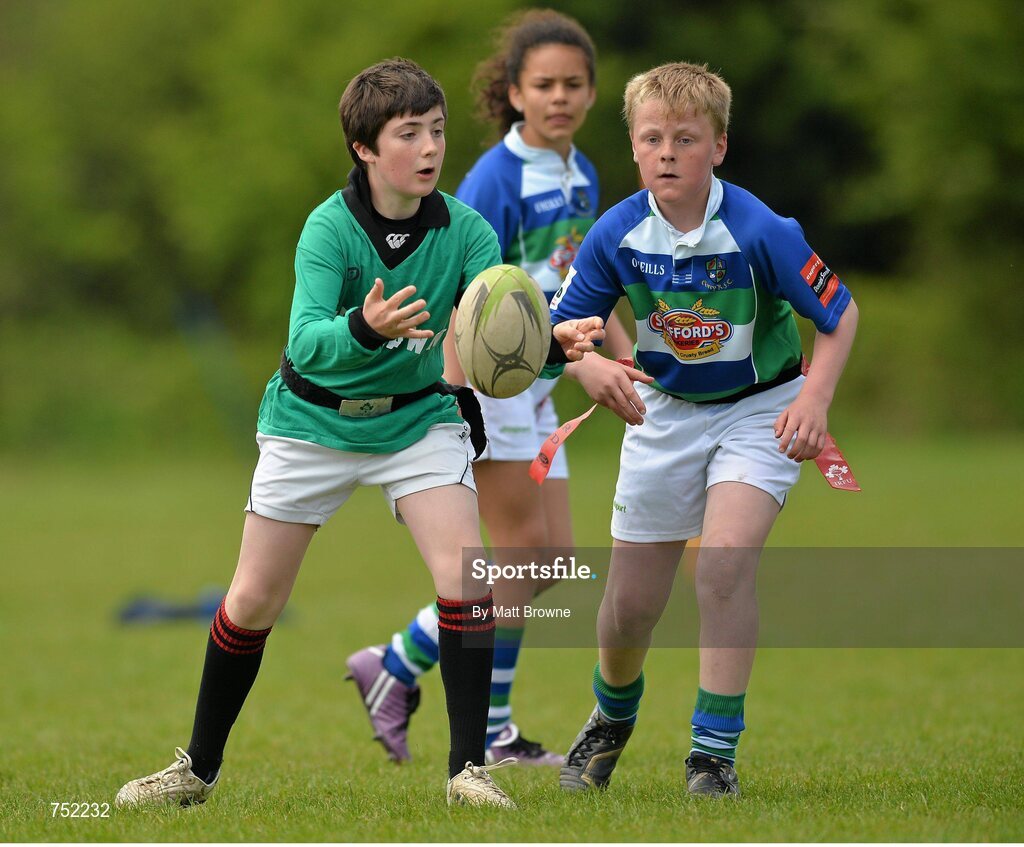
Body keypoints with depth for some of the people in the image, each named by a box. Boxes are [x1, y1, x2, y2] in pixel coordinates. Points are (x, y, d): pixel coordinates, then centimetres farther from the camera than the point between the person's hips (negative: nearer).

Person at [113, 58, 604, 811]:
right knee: (253, 601, 4)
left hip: (418, 416, 1)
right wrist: (366, 330, -57)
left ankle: (469, 768, -10)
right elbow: (306, 343, -36)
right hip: (315, 419, -1)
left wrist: (554, 340, -49)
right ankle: (199, 768, 23)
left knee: (463, 573, -18)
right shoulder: (330, 228, -22)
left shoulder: (465, 232, -15)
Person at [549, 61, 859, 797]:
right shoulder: (616, 236, -15)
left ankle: (715, 754, -14)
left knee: (724, 563, -26)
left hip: (759, 410, -3)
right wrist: (593, 369, -27)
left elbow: (840, 315, -13)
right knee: (630, 602, 8)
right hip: (667, 412, 3)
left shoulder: (760, 232, -24)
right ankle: (612, 718, 41)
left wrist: (814, 399, -26)